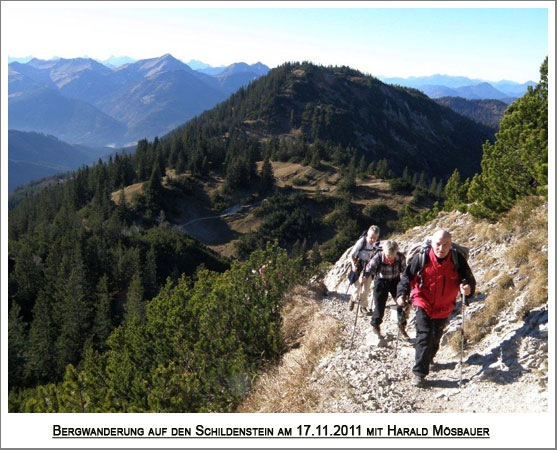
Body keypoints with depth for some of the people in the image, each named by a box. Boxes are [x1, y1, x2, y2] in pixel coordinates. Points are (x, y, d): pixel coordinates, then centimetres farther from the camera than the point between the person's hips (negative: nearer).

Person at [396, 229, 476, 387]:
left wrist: (468, 288, -29)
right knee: (424, 337, -12)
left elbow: (469, 279, -6)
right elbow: (407, 276, -7)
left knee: (435, 338, 19)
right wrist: (402, 293, -20)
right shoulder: (422, 258, -16)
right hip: (423, 305, -3)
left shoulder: (457, 259, -13)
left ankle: (427, 360, 47)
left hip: (444, 308, 3)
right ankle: (419, 373, -5)